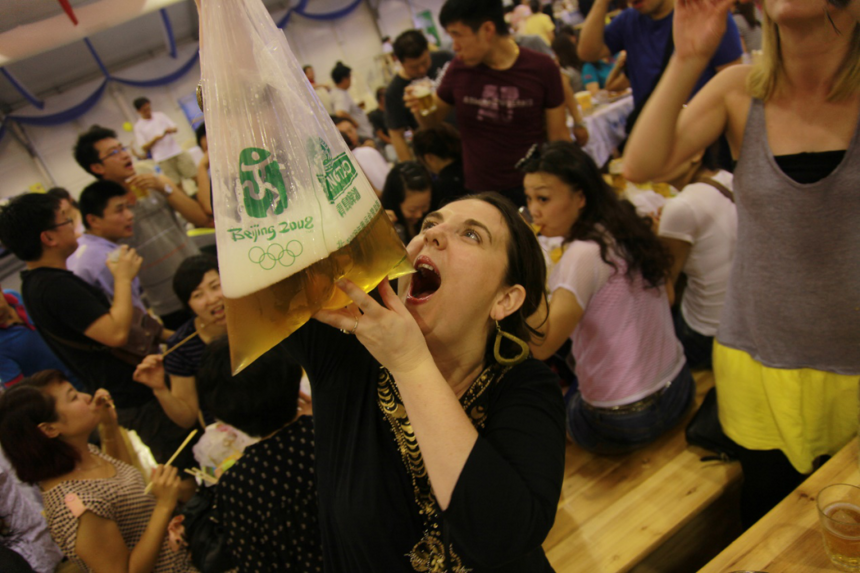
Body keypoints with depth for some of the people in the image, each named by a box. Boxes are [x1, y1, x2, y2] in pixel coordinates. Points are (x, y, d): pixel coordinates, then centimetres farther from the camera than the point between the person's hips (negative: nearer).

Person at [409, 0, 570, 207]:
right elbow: (432, 121, 10)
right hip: (479, 193, 1)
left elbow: (558, 135, -2)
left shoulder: (542, 68, -7)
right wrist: (420, 109, -12)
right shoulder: (458, 70, -3)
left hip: (535, 189, -1)